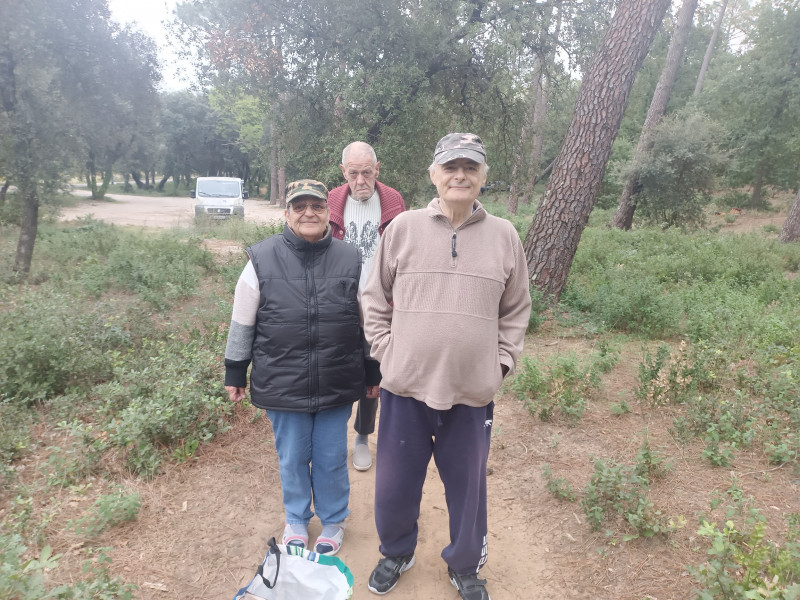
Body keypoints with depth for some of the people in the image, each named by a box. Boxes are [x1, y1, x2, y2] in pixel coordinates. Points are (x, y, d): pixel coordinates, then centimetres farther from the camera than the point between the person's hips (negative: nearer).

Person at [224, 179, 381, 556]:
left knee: (332, 458, 14)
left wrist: (373, 373, 10)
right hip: (282, 384, 0)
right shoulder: (262, 260, -4)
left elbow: (367, 323, 7)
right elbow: (242, 324, 3)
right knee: (292, 458, 16)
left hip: (338, 384, 1)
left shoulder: (350, 261, 0)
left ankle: (333, 520, 40)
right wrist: (235, 373, 6)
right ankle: (296, 520, 42)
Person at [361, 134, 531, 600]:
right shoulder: (405, 227, -2)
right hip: (406, 386, 0)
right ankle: (397, 552, 46)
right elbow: (375, 297, 5)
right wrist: (387, 349, -2)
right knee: (396, 483, 16)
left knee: (468, 486, 16)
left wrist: (501, 363, 1)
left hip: (473, 391, 1)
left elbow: (517, 310, 9)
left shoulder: (504, 236, 0)